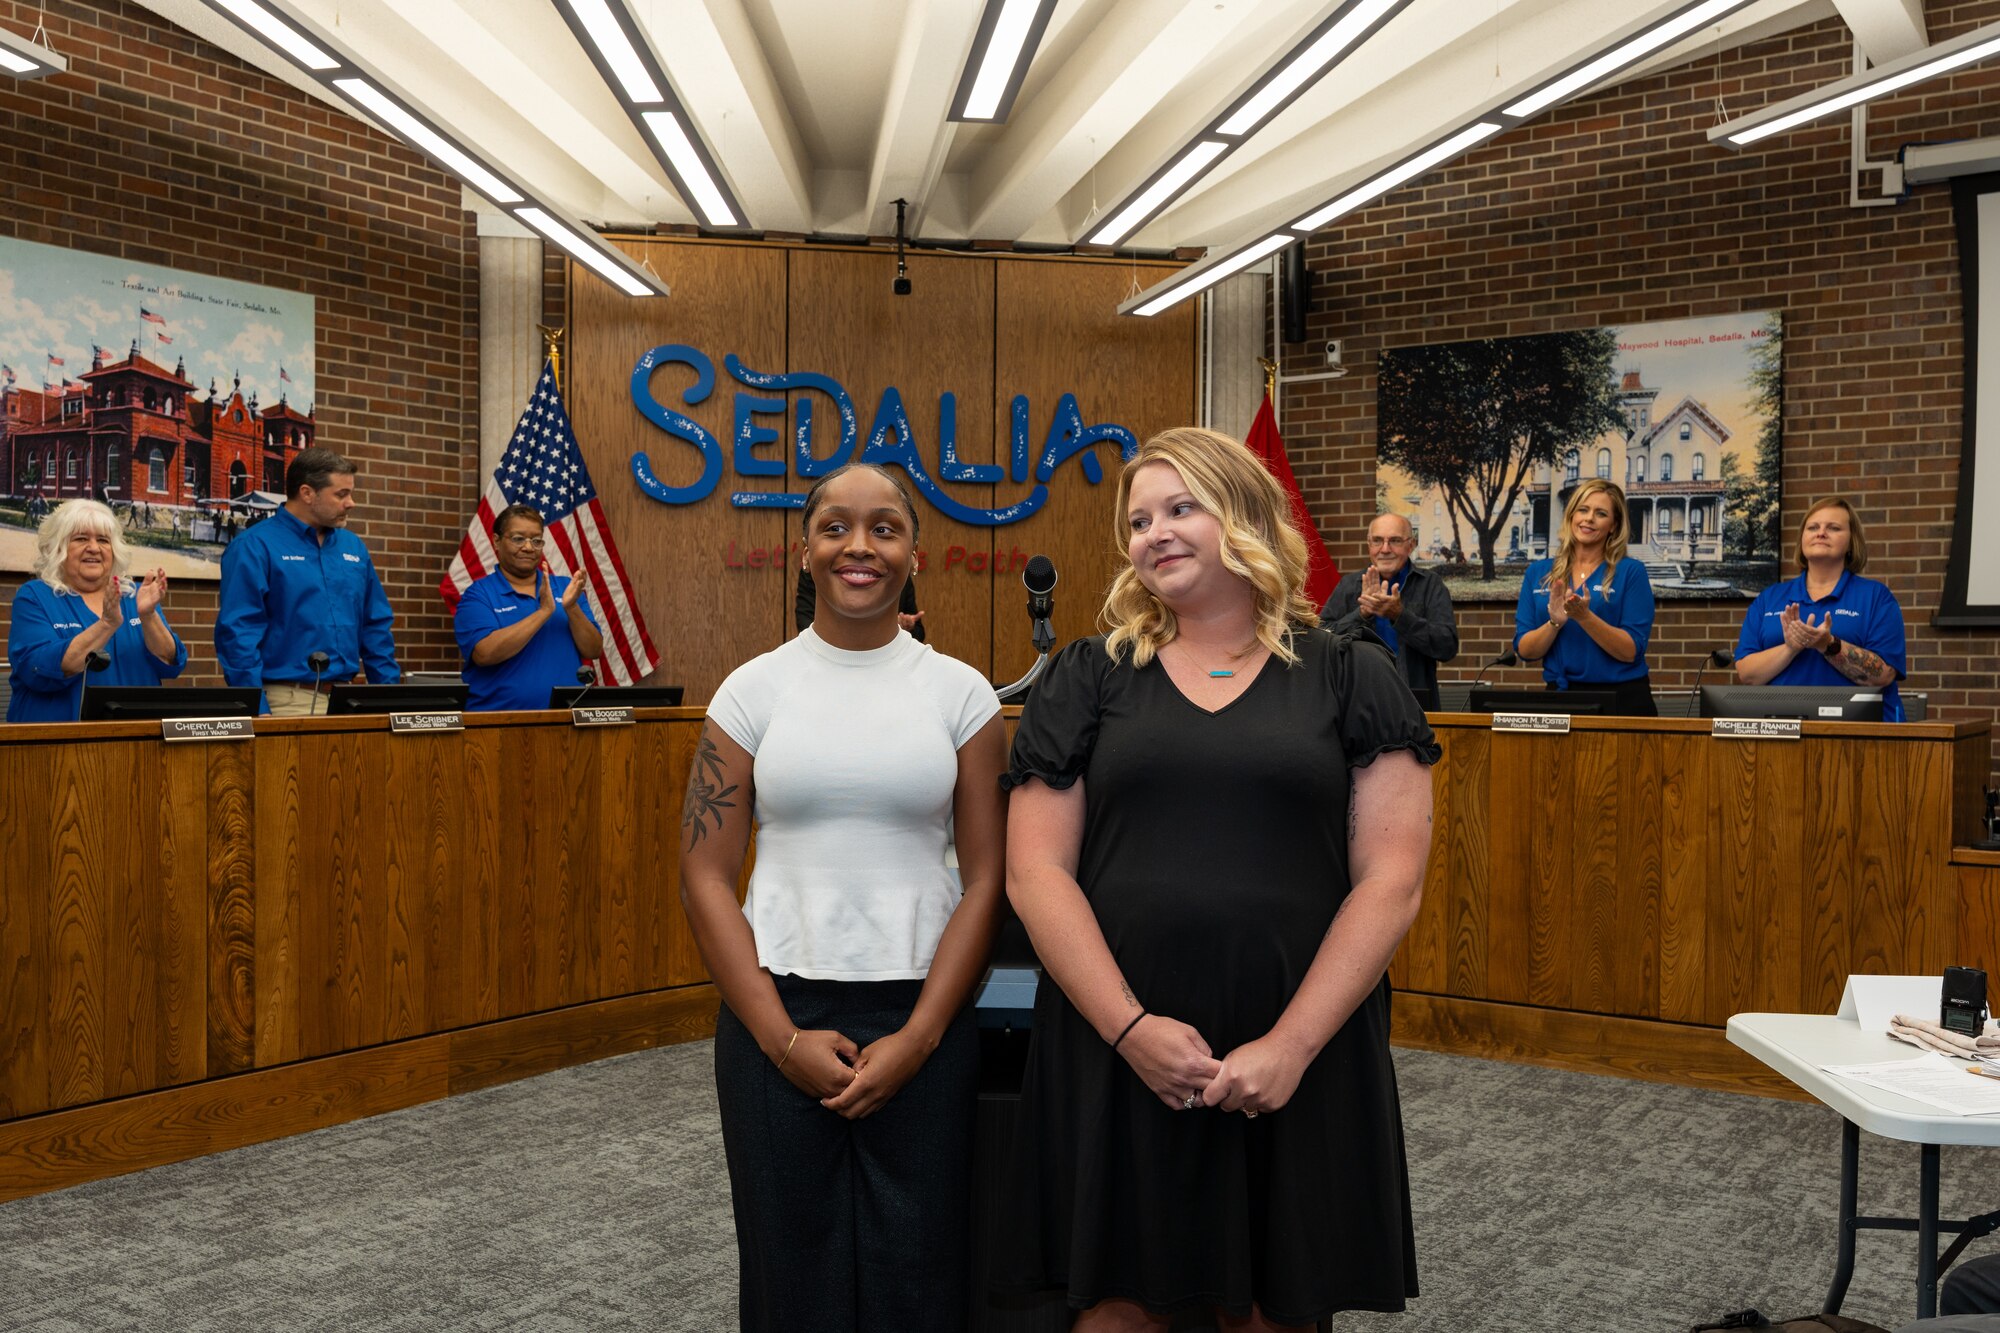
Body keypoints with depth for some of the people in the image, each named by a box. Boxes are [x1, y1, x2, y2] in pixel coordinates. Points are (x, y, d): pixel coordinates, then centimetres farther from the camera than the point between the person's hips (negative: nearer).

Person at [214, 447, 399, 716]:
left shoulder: (353, 547, 12)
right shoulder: (254, 547, -7)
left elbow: (376, 628, 15)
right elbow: (237, 633, -13)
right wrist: (257, 712, -18)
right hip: (286, 702, -6)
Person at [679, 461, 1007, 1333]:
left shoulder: (960, 692, 1)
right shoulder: (753, 689, 1)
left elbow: (987, 878, -1)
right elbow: (705, 877, -1)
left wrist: (918, 1037, -9)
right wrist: (780, 1036, -9)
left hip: (925, 1019, 0)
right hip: (774, 1017, 1)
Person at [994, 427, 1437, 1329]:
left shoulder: (1348, 675, 4)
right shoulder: (1087, 678, 6)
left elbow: (1391, 878, -3)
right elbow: (1036, 872, -1)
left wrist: (1292, 1044, -12)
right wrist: (1129, 1027, -12)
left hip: (1302, 1061, 0)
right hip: (1116, 1054, 1)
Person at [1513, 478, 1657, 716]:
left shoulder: (1630, 572, -2)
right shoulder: (1538, 573, 6)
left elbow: (1632, 651, -9)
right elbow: (1524, 650, 1)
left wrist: (1584, 617, -21)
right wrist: (1555, 622, -16)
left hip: (1622, 699, -2)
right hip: (1560, 696, 2)